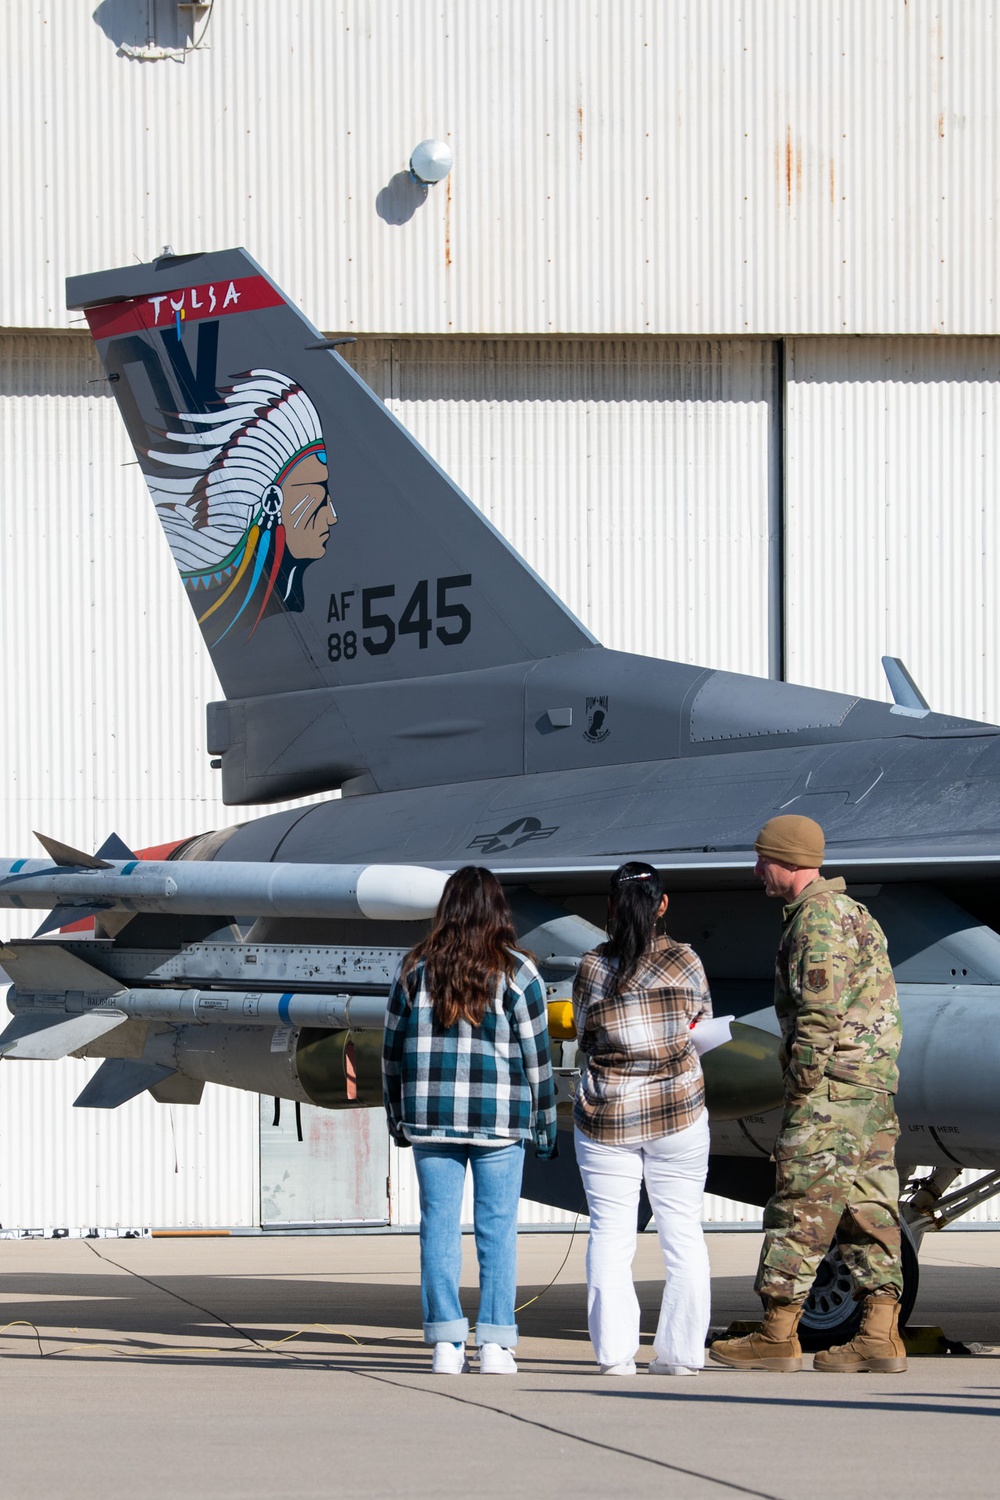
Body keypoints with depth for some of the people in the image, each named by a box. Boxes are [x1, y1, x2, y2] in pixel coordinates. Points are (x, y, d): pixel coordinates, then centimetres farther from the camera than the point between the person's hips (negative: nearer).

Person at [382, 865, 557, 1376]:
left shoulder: (416, 969, 3)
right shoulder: (516, 973, -3)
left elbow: (393, 1048, 8)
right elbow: (535, 1054, -1)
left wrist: (397, 1117, 16)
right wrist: (545, 1122, 7)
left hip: (431, 1118, 2)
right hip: (498, 1119, -2)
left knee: (439, 1224, 3)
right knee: (497, 1228, 3)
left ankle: (446, 1344, 0)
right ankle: (494, 1344, 1)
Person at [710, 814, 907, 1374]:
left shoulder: (817, 917, -12)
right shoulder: (852, 911, 20)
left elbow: (820, 1012, -19)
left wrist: (802, 1088, -16)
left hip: (833, 1083, -10)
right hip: (875, 1086, 10)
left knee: (803, 1205, -6)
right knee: (870, 1209, 6)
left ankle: (779, 1335, -4)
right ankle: (881, 1337, 3)